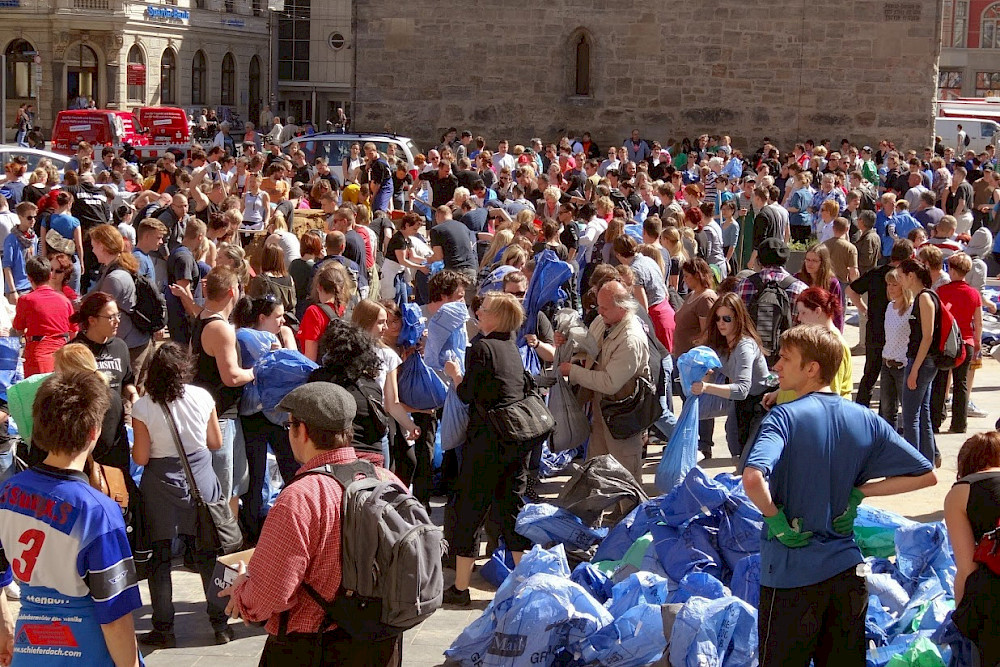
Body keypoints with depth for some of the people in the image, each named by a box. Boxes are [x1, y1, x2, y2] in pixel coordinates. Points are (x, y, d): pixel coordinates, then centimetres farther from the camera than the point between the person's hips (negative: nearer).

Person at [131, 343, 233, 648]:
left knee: (159, 558, 9)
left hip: (161, 485, -2)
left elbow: (140, 458, -9)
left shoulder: (143, 407, -11)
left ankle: (164, 629, 11)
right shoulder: (201, 397, -6)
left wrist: (135, 446, 12)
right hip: (201, 477, 2)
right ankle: (220, 625, 16)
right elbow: (216, 443, 4)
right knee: (208, 555, 12)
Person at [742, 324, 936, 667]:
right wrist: (858, 493, 3)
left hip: (791, 571, -5)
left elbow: (753, 479, -33)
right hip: (847, 567, 5)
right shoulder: (866, 420, 1)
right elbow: (926, 475, 5)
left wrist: (777, 519, -16)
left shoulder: (784, 417, -15)